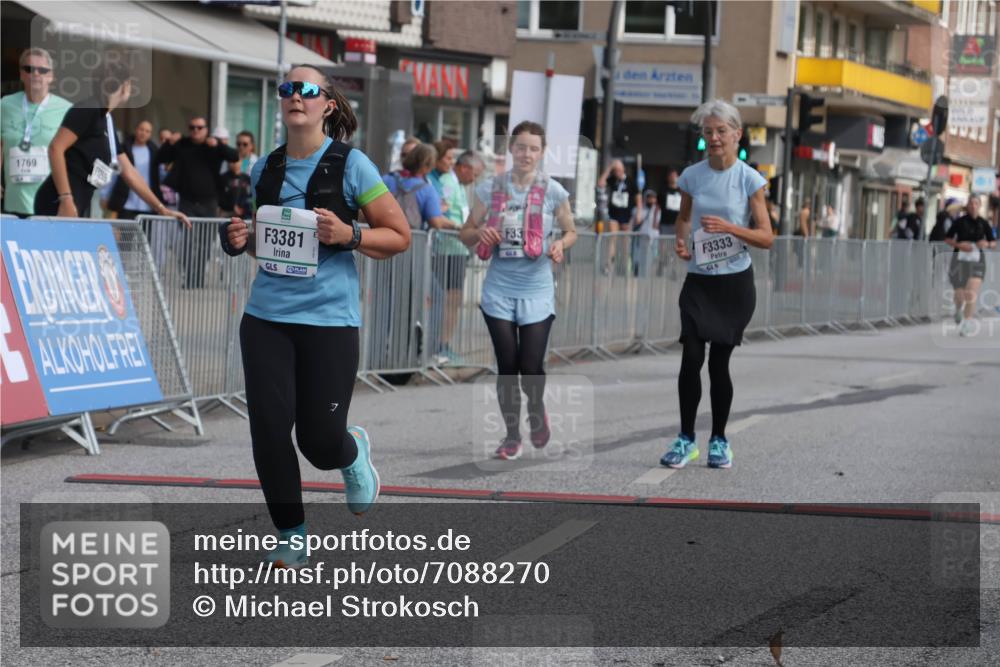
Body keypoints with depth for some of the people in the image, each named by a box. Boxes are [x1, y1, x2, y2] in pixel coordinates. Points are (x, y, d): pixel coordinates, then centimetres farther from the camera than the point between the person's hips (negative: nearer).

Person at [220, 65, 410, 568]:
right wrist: (240, 240, 2)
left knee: (319, 439, -4)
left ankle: (353, 453, 33)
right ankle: (291, 536, 12)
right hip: (266, 316, 4)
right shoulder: (265, 168, 9)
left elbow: (399, 236, -1)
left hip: (330, 318, -4)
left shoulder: (350, 165, -4)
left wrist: (348, 235, -17)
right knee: (269, 428, -5)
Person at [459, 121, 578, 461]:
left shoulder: (553, 191, -2)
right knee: (507, 365, 2)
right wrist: (479, 233, -14)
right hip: (499, 290, 1)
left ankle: (536, 410, 29)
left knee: (531, 366, -4)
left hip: (537, 291, -1)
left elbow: (571, 231, 9)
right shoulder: (491, 187, 1)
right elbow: (467, 233, 9)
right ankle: (511, 435, 17)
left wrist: (560, 244, -13)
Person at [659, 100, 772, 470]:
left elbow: (766, 237, -6)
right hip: (699, 280, 2)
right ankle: (686, 438, 2)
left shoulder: (749, 179, -6)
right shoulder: (692, 176, 1)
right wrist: (680, 241, -1)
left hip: (735, 283, -2)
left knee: (719, 362, 3)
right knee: (691, 359, -10)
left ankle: (719, 439, 18)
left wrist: (730, 228, -22)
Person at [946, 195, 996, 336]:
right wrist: (959, 245, -13)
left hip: (977, 260, 0)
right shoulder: (960, 222, -3)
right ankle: (958, 309, 41)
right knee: (959, 294, 5)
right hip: (960, 259, 0)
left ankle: (967, 323, -13)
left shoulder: (983, 223, 2)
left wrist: (987, 244, -12)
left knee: (972, 293, -18)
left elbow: (993, 243, 11)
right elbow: (947, 239, 5)